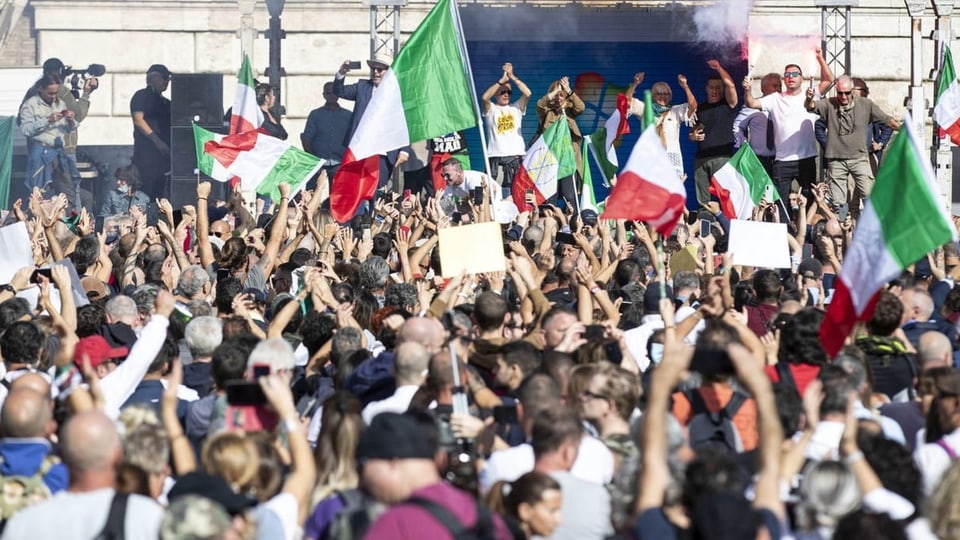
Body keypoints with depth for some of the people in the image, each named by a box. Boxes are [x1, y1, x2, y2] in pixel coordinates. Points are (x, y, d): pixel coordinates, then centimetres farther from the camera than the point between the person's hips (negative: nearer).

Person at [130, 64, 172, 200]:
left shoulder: (165, 102, 23)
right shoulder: (142, 96, 0)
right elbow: (138, 120, -12)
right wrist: (156, 140, -20)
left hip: (163, 152, 8)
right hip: (147, 151, -8)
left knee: (160, 193, 5)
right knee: (146, 189, -14)